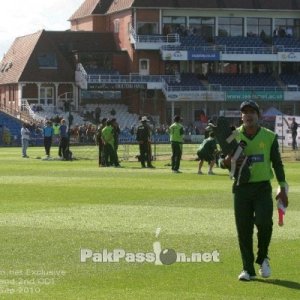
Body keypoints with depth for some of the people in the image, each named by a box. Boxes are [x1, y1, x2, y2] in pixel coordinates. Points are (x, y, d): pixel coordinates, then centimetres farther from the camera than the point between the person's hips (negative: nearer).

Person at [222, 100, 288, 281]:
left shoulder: (269, 137, 4)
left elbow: (277, 163, 9)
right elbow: (223, 160, 7)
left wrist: (283, 188, 4)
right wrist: (228, 161, -18)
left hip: (263, 188, -1)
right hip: (241, 188, 1)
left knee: (264, 222, -17)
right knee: (243, 229, 1)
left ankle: (263, 258, 9)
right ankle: (248, 269, 11)